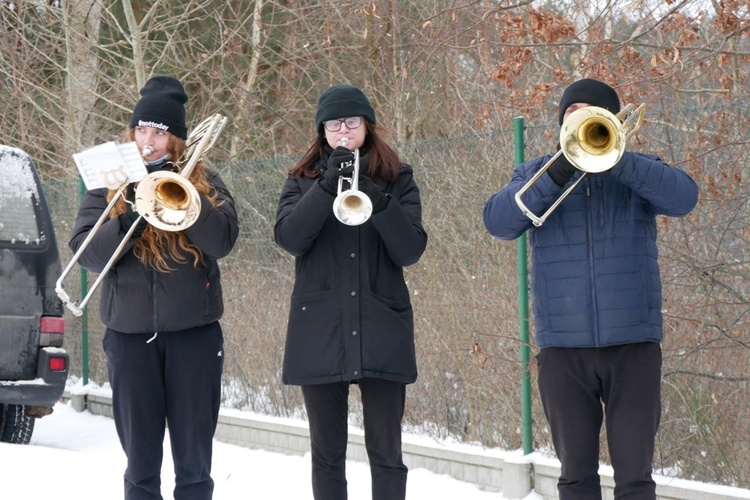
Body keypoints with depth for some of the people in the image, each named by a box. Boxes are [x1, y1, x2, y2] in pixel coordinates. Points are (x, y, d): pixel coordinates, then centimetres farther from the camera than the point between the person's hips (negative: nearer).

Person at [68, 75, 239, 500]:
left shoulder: (203, 181, 6)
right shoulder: (109, 183, 7)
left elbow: (223, 241, -10)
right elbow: (88, 253, -5)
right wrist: (128, 219, -20)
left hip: (194, 332, -1)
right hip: (130, 333, 1)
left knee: (194, 461, 3)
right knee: (140, 461, 5)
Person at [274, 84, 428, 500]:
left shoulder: (396, 179, 7)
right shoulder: (303, 180, 9)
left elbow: (411, 250, -5)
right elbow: (289, 238, -9)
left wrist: (380, 201, -20)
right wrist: (326, 187, -20)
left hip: (381, 330, -1)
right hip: (320, 334, 1)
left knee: (386, 452, -2)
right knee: (327, 454, 5)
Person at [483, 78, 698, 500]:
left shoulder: (639, 170, 9)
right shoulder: (535, 174, 11)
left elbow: (684, 197, -12)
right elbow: (498, 221, -7)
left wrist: (613, 158, -22)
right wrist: (557, 175, -20)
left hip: (633, 342, -1)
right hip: (564, 346, 1)